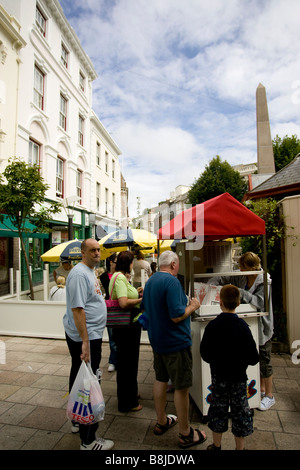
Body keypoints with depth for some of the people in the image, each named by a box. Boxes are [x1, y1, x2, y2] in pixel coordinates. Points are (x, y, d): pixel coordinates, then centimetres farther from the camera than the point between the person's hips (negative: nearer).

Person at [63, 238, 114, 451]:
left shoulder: (90, 272, 12)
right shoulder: (79, 274, -21)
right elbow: (77, 308, -25)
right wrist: (85, 341, -25)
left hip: (90, 336, 10)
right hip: (85, 338, -10)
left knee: (79, 379, 22)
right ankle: (88, 440, 14)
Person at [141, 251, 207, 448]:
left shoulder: (150, 281, 5)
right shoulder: (172, 281, -23)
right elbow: (177, 316, -27)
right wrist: (193, 306, -9)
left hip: (157, 340, 9)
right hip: (176, 342, -9)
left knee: (161, 380, 21)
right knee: (182, 387, 6)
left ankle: (161, 422, 37)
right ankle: (186, 434, 21)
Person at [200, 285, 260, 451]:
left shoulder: (212, 326, -16)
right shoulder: (242, 326, -19)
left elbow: (205, 354, -9)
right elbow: (253, 358, -15)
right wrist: (241, 360, 5)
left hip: (218, 376, 1)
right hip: (239, 377, -1)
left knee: (218, 409, 18)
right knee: (240, 411, 17)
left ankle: (216, 445, 35)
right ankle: (240, 447, 33)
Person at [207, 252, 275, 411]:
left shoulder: (264, 281, -17)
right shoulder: (241, 277, -1)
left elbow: (260, 302, -26)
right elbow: (223, 278, 6)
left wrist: (241, 293, -32)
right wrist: (210, 285, -11)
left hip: (261, 326, -6)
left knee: (264, 360, 7)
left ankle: (269, 396, 25)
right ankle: (261, 389, 38)